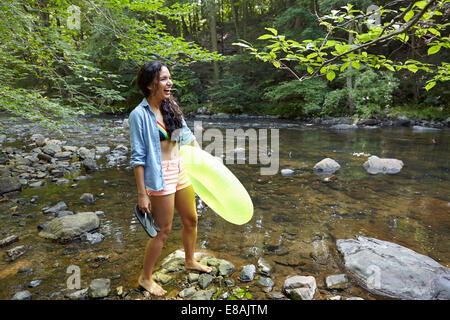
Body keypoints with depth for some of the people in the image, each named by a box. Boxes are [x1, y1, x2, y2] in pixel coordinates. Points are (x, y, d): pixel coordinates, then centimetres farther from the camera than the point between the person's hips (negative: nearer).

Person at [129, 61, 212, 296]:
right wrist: (142, 194, -14)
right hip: (160, 177, -7)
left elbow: (187, 135, 17)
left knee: (191, 219, 18)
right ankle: (145, 277, 29)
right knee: (163, 230, 4)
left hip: (180, 171, 7)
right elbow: (138, 157, -14)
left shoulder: (171, 106, 6)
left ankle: (190, 261, 44)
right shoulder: (139, 114, -14)